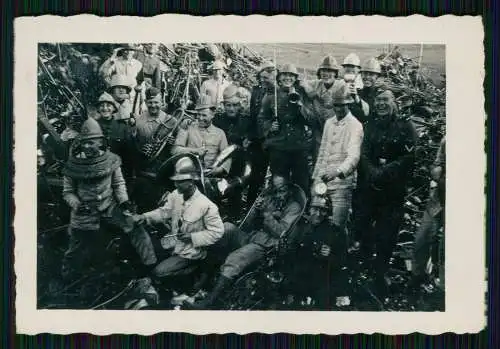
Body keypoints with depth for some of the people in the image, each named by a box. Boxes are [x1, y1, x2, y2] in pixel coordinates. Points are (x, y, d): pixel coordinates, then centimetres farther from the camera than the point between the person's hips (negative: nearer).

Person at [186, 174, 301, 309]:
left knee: (234, 259, -31)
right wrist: (256, 210, -5)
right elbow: (250, 224, 15)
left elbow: (280, 232, -9)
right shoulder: (268, 199, 18)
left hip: (263, 246, -6)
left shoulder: (294, 207, 2)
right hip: (248, 237, 6)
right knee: (227, 227, -23)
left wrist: (266, 212, -15)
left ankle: (209, 301, -32)